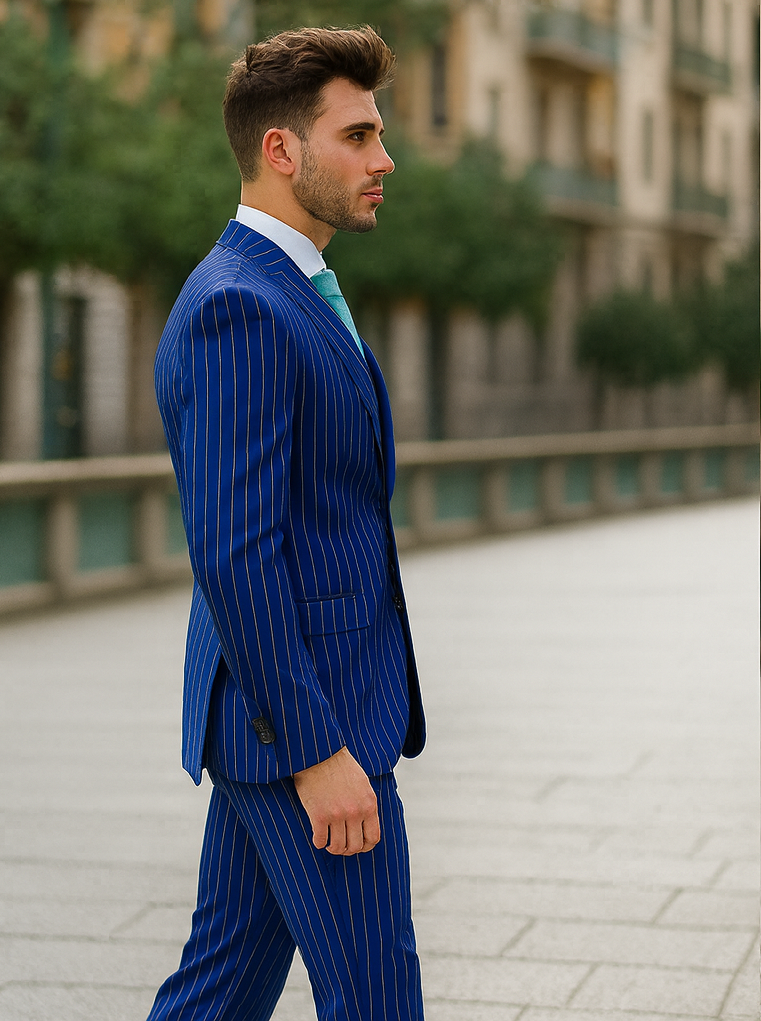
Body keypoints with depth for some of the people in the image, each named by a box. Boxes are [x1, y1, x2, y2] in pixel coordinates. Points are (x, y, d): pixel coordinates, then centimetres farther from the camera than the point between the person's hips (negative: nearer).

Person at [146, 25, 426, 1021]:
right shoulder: (235, 310, -18)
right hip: (299, 720, -10)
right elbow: (233, 555, -24)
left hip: (292, 710, 10)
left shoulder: (288, 297, 15)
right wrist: (318, 751, -23)